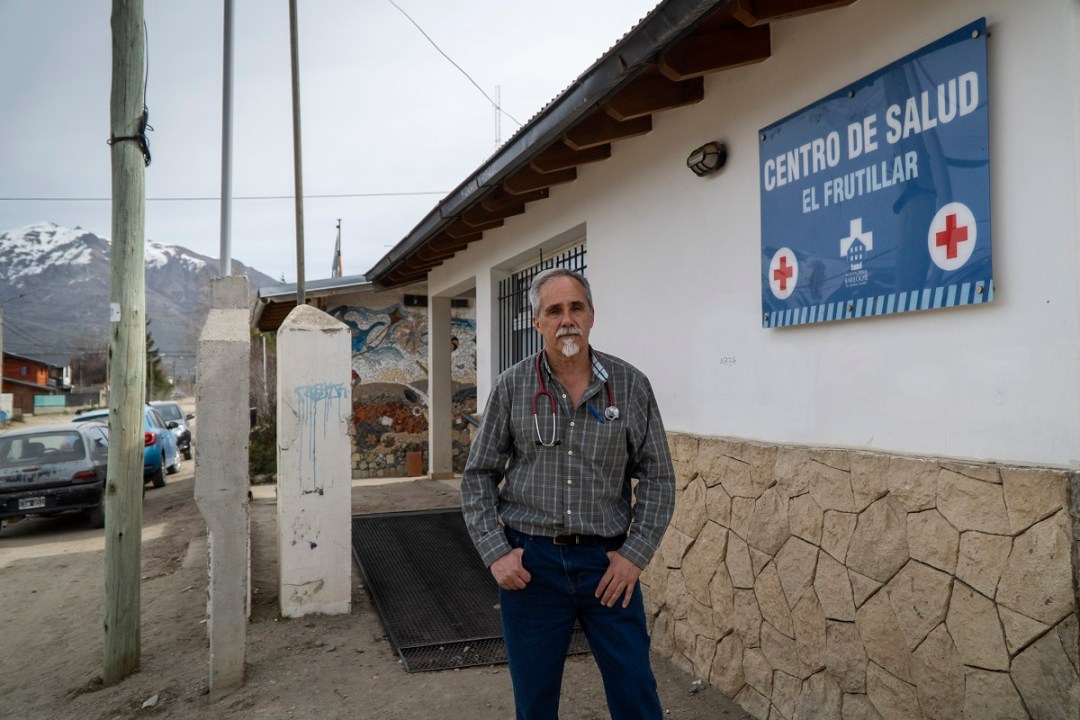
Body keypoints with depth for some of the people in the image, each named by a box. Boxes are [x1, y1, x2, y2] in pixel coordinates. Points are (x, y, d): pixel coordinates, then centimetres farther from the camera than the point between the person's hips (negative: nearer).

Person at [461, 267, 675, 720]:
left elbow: (657, 477, 3)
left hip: (608, 562, 0)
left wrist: (635, 554, -5)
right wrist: (495, 553, -5)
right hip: (529, 563, 0)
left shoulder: (631, 386, -1)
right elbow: (478, 476, 4)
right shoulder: (512, 387, -2)